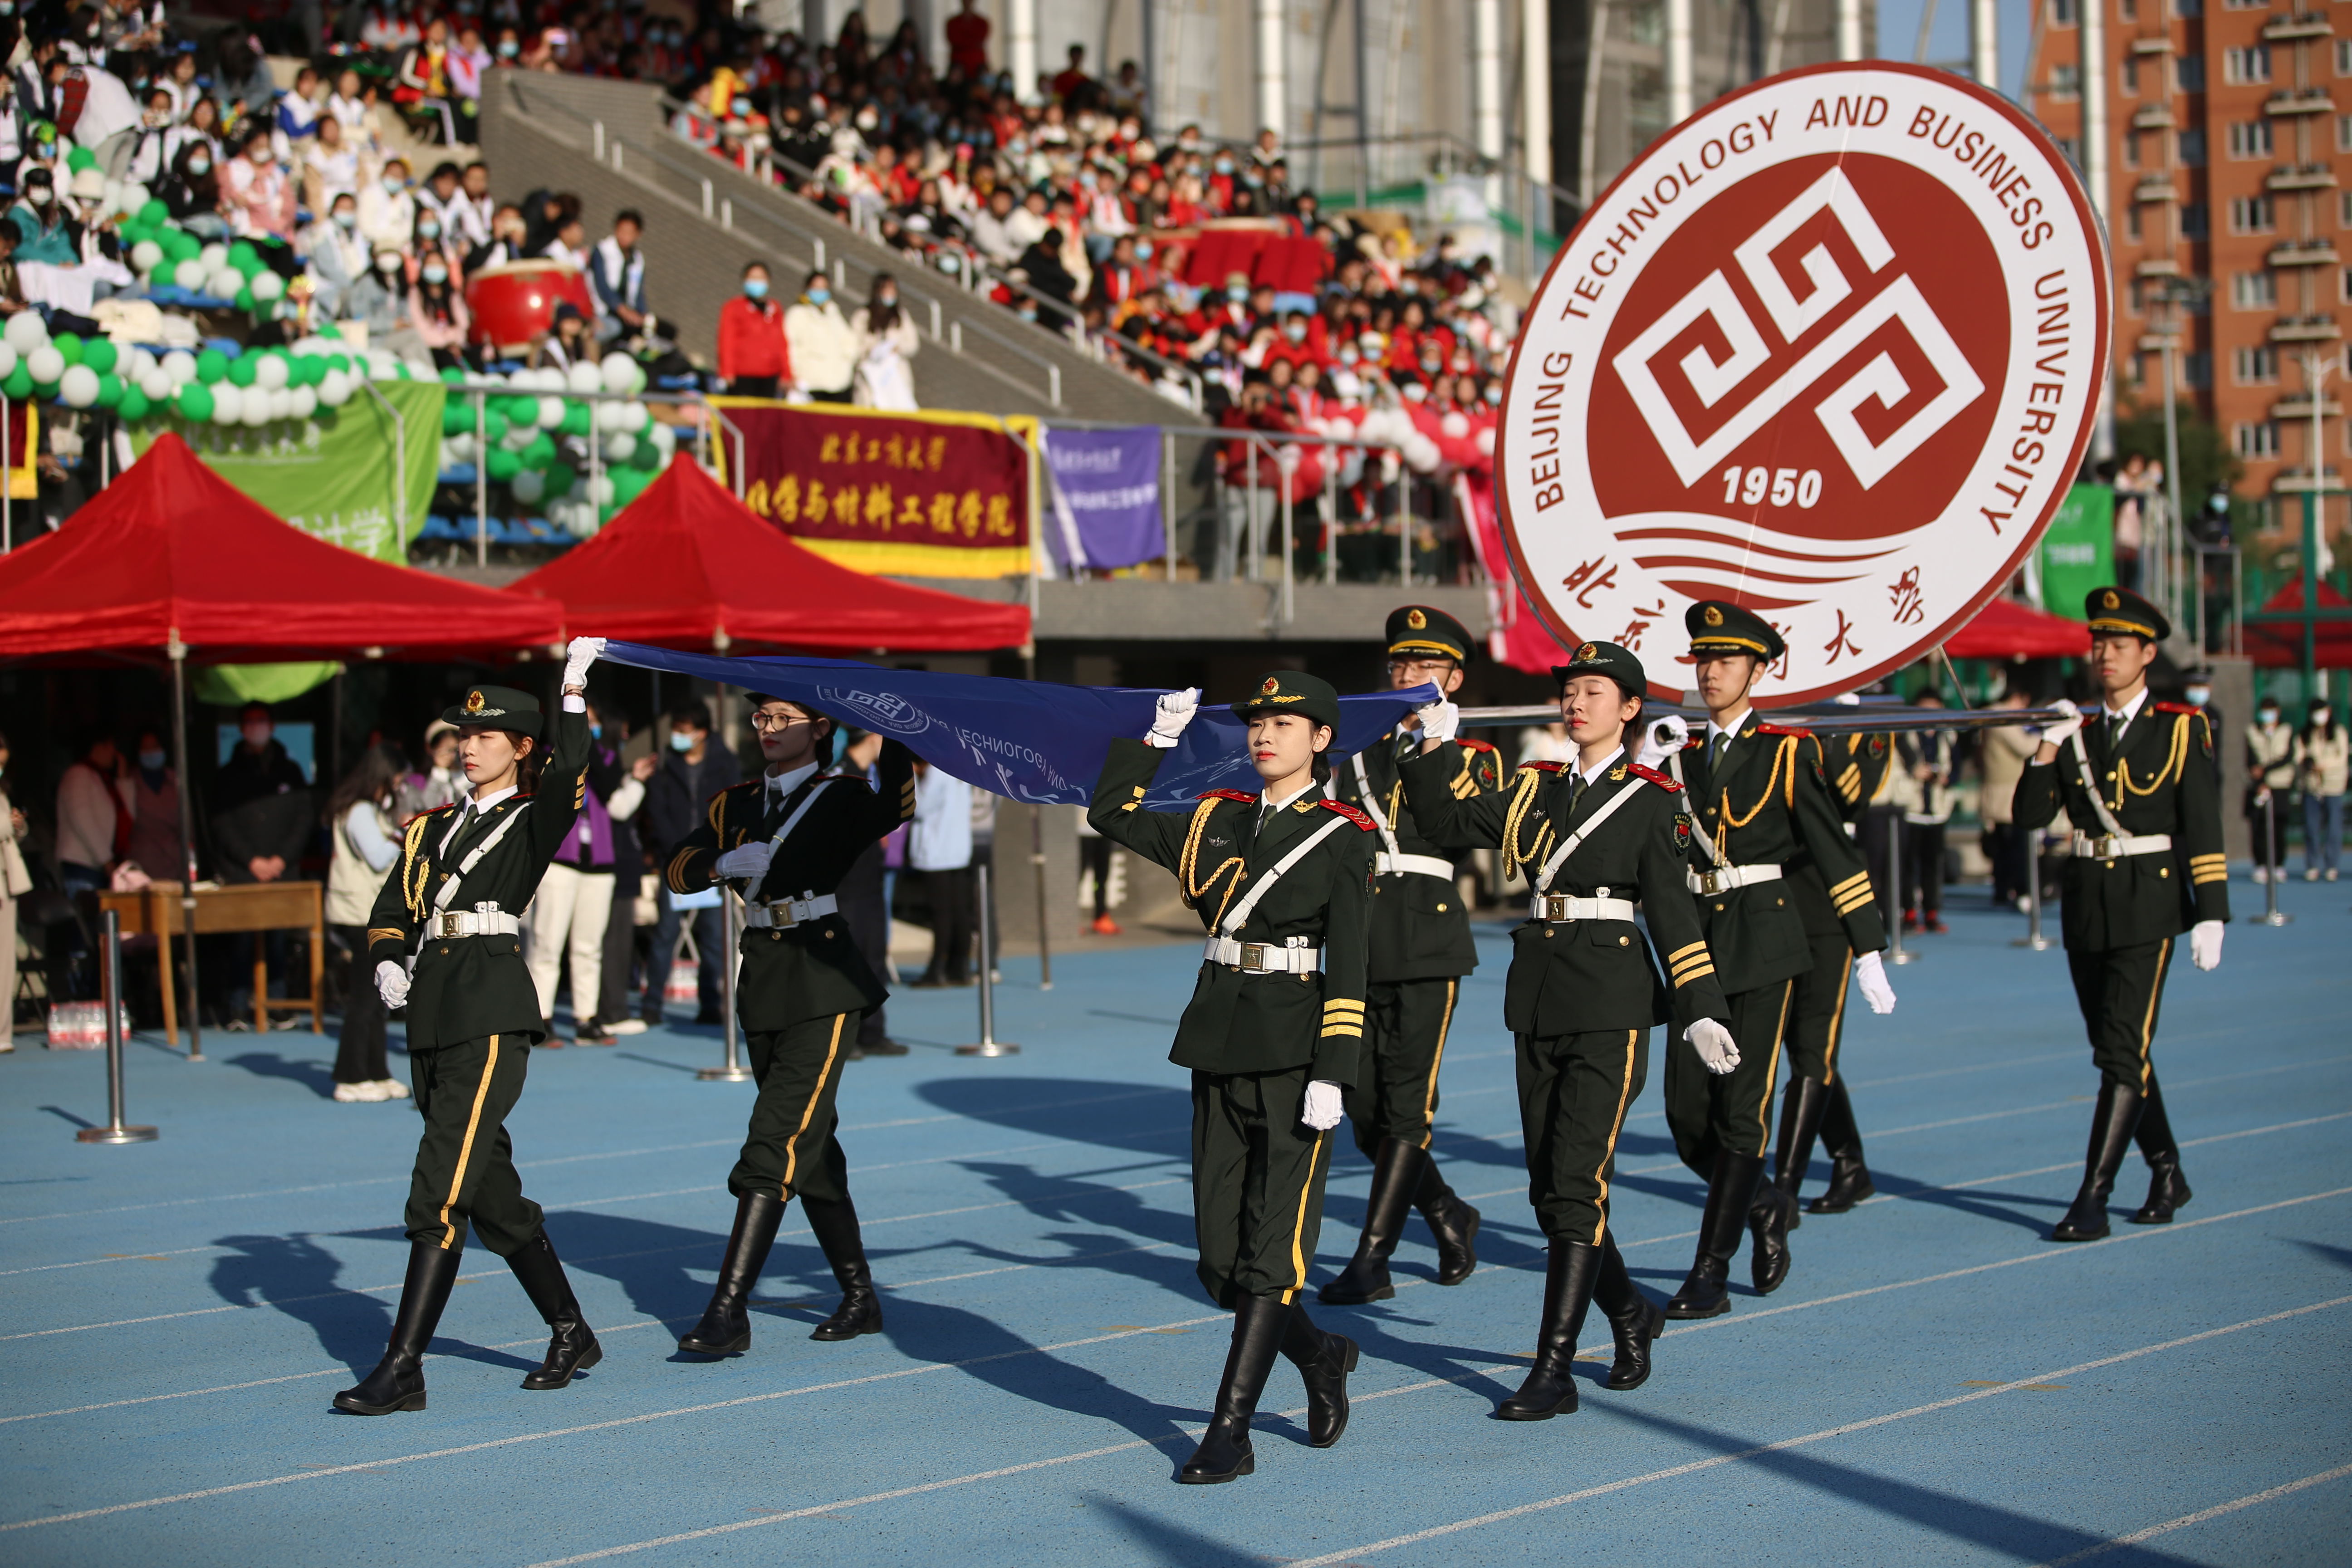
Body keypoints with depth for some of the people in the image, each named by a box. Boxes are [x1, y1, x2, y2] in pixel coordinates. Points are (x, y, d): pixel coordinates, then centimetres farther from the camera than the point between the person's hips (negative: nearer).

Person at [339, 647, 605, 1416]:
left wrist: (574, 684, -18)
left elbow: (568, 767, -18)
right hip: (433, 1013, 7)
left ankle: (403, 1368, -15)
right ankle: (571, 1333, 27)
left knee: (441, 1187, -13)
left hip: (493, 1011, -7)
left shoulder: (534, 819, 3)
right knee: (491, 1189, 13)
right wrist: (388, 965, -3)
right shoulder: (435, 828, 20)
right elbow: (392, 911, 15)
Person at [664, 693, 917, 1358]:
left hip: (822, 983, -7)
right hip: (762, 979, 7)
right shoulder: (736, 804, 14)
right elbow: (680, 871, 2)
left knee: (777, 1140, -14)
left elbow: (894, 809, -26)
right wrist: (725, 863, -18)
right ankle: (860, 1296, 24)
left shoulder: (843, 797, -2)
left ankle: (730, 1310, -18)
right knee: (810, 1143, 13)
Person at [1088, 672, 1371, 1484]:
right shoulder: (1217, 822, 12)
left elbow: (1348, 967, -8)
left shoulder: (1341, 836, -3)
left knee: (1270, 1249, -7)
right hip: (1219, 1043, 6)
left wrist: (1333, 1075, -14)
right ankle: (1320, 1358, 31)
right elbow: (1111, 814, 15)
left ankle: (1230, 1433, -5)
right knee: (1221, 1257, 7)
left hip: (1294, 1052, -6)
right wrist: (1159, 737, 8)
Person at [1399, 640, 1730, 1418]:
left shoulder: (1651, 799, -1)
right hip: (1538, 996, 6)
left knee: (1576, 1184, -11)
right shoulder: (1537, 789, 13)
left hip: (1611, 1002, -6)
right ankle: (1629, 1311, 33)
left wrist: (1701, 1013, -11)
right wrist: (1435, 745, 1)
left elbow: (1672, 911, -5)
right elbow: (1448, 821, 10)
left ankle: (1553, 1371, -11)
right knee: (1548, 1190, 10)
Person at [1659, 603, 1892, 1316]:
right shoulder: (1683, 753, 12)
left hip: (1762, 941, -5)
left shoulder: (1786, 751, -2)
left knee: (1740, 1111, -6)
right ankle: (1766, 1208, 28)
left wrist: (1868, 952, -4)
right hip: (1695, 936, 5)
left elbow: (1834, 850, -2)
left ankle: (1711, 1275, -1)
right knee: (1687, 1115, 2)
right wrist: (1658, 772, -7)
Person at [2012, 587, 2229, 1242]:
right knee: (2118, 1048, 13)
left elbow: (2203, 830, -6)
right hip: (2086, 904, 5)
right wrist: (2046, 751, -12)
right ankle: (2167, 1175, 30)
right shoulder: (2076, 732, 10)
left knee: (2123, 1051, -11)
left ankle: (2092, 1199, -13)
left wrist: (2211, 915, -12)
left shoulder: (2179, 729, -3)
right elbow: (2031, 817, 2)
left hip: (2148, 901, -5)